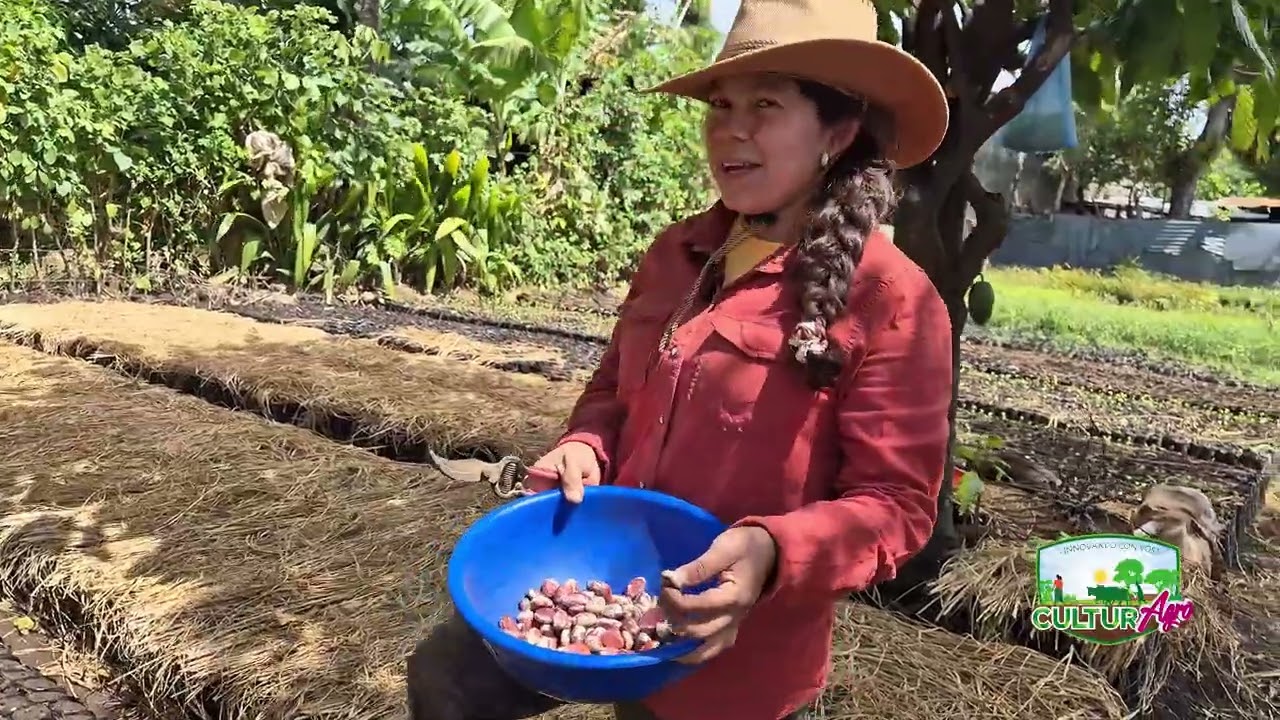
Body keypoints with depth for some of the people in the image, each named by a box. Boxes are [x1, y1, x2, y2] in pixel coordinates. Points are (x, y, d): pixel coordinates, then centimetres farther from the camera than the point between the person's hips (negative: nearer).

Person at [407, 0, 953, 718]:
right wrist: (586, 450, -7)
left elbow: (896, 503, -17)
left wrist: (772, 553, -32)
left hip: (732, 655, -5)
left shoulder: (891, 300, -18)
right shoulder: (675, 254, 1)